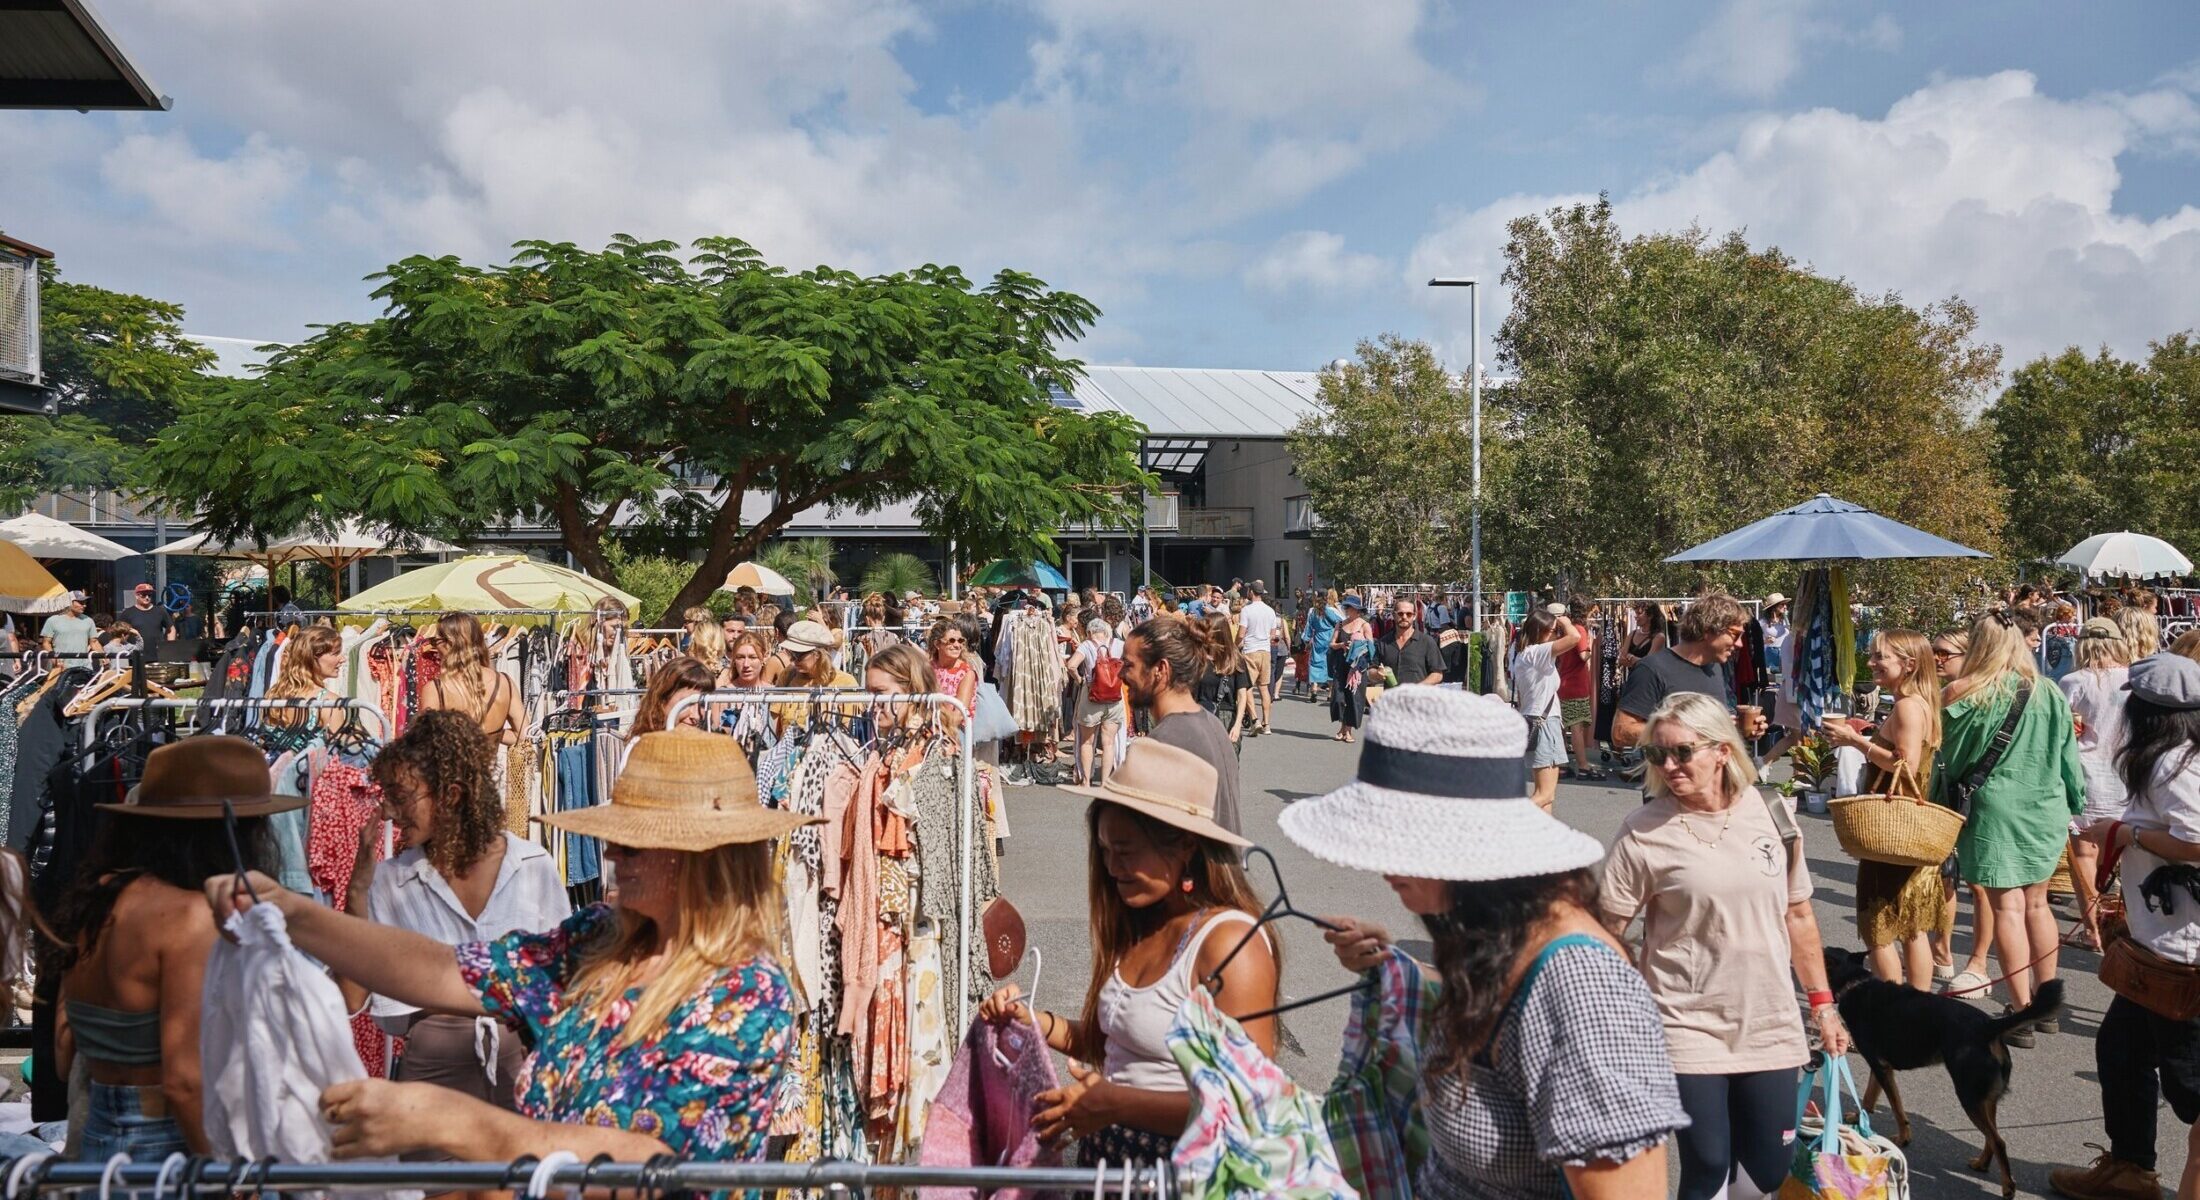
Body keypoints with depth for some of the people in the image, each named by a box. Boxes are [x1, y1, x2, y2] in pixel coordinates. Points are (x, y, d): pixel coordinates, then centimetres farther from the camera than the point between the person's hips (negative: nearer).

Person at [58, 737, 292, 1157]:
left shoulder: (93, 898, 6)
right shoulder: (189, 914, -19)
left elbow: (65, 1054, 14)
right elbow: (185, 1080, -22)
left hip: (97, 1135, 9)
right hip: (167, 1143, -9)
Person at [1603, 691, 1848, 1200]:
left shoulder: (1771, 813, -1)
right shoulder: (1645, 831, -12)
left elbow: (1797, 915, 9)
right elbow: (1606, 932, -8)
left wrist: (1823, 1003, 11)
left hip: (1770, 1025, 3)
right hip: (1689, 1029, -3)